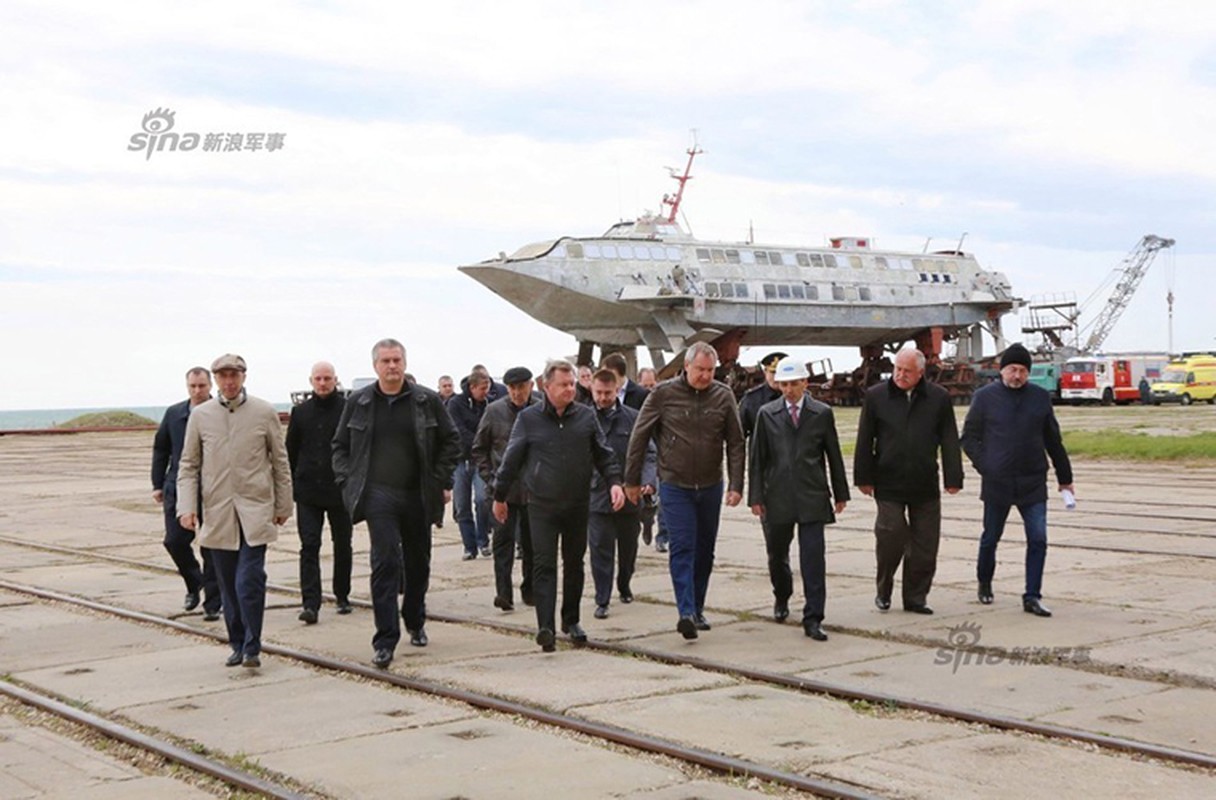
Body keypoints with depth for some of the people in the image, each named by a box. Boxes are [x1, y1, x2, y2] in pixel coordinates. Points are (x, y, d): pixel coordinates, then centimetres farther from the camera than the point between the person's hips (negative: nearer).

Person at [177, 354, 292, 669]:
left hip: (255, 512, -2)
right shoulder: (200, 415, 5)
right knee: (229, 588, 9)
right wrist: (186, 507, -4)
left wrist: (283, 506, 9)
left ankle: (252, 648, 1)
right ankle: (238, 645, 22)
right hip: (217, 514, 2)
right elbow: (188, 465, 7)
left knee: (249, 583, -12)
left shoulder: (264, 413, 1)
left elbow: (280, 462, 8)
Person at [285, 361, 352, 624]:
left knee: (342, 546, 11)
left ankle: (342, 596, 27)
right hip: (308, 491, 1)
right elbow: (290, 451, 11)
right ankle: (310, 603, -10)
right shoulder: (300, 412, 7)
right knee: (309, 546, -6)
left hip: (340, 491, -1)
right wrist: (290, 485, 7)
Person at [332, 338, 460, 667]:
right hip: (379, 495, -1)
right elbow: (340, 446, 12)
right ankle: (385, 640, -10)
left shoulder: (427, 401, 1)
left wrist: (442, 481, 0)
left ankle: (415, 622, 36)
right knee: (385, 563, -11)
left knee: (418, 563, 14)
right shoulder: (358, 402, 3)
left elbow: (451, 441, 7)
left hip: (419, 495, 2)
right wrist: (347, 483, 1)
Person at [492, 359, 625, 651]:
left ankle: (571, 621, 26)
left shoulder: (586, 416, 4)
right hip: (542, 506, -3)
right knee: (544, 565, -9)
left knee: (574, 564, 12)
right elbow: (511, 460, 5)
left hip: (578, 504, 3)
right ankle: (545, 627, -14)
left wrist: (614, 481, -5)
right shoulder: (528, 418, -2)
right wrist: (500, 496, 9)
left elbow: (603, 454, 10)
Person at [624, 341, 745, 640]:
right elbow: (639, 437, 0)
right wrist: (632, 480, 1)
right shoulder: (663, 394, -6)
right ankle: (686, 613, -17)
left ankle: (697, 610, 24)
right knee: (682, 547, -12)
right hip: (675, 485, -3)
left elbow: (735, 444, 3)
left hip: (710, 486, 3)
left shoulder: (723, 396, -1)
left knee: (705, 550, 11)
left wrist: (736, 485, -3)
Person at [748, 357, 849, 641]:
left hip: (812, 497, -2)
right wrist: (756, 496, -1)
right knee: (777, 554, 16)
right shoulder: (767, 414, 3)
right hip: (777, 497, 2)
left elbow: (834, 455, 8)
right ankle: (782, 598, 43)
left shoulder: (822, 413, 3)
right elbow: (756, 457, 4)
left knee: (813, 559, -8)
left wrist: (840, 493, 9)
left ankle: (813, 619, -4)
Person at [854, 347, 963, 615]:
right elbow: (865, 440, 3)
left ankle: (915, 597, 16)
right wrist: (864, 478, 0)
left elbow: (950, 441, 5)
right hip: (888, 483, -2)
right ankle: (884, 590, 15)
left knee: (924, 544, 4)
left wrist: (953, 479, 2)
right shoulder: (876, 396, 2)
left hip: (925, 485, 2)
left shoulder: (939, 398, 4)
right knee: (891, 537, -7)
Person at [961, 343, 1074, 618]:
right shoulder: (985, 397, 1)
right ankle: (984, 584, 34)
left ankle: (1032, 597, 1)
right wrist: (985, 467, -9)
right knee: (990, 538, 11)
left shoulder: (1040, 397, 7)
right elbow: (969, 438, 4)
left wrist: (1065, 478, 16)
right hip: (996, 482, -1)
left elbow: (1053, 440, 14)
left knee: (1038, 539, -6)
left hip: (1033, 483, 1)